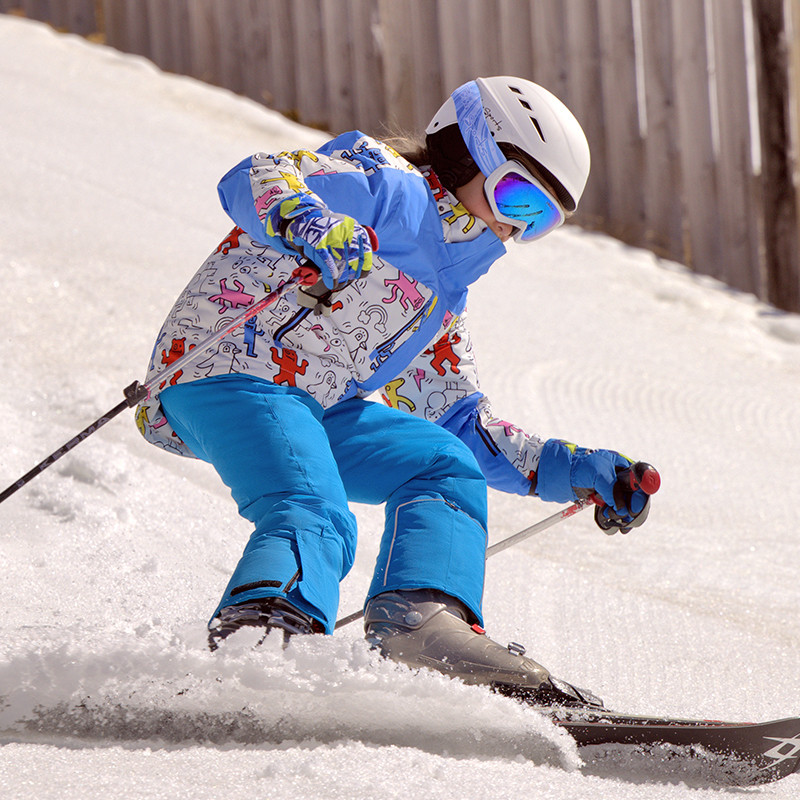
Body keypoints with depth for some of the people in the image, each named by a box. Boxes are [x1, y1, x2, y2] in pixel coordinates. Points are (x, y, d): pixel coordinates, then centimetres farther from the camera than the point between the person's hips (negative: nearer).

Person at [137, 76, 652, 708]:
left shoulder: (444, 300, 25)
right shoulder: (394, 190, -3)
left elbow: (460, 424, 29)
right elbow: (253, 181, -18)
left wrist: (571, 470, 17)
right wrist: (308, 220, -41)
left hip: (313, 406, 10)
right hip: (225, 371, -10)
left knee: (447, 467, 2)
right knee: (313, 519, -31)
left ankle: (421, 621, -21)